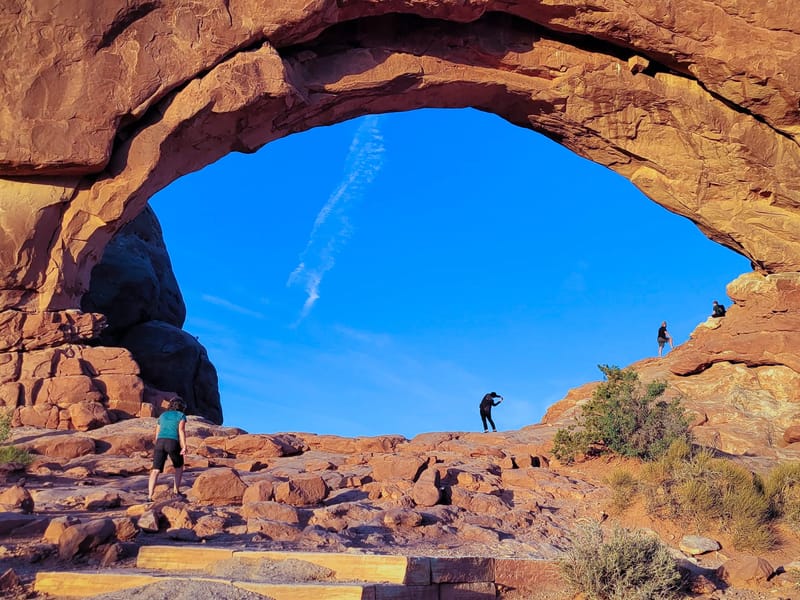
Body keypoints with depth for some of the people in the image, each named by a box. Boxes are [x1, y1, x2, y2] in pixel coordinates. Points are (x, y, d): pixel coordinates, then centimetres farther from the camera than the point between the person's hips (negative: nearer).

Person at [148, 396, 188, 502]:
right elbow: (181, 430, -6)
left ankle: (149, 497, -19)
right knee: (179, 466, 22)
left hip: (160, 443, 3)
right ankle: (176, 491, 19)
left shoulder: (162, 416, 25)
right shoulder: (181, 416, 11)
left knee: (155, 471, -3)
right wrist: (184, 447, -12)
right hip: (173, 444, -3)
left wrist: (158, 449, 35)